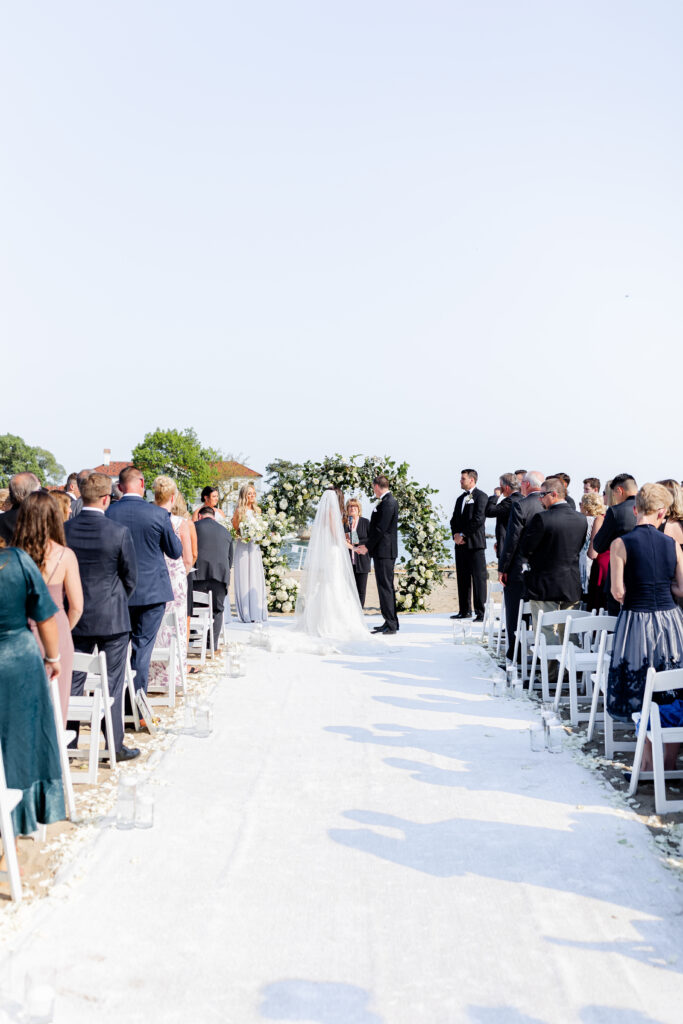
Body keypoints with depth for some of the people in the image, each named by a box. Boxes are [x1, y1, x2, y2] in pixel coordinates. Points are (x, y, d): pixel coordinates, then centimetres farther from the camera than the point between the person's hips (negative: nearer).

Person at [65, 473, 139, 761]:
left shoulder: (63, 530, -6)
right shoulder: (119, 532, -14)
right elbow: (130, 577, -5)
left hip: (75, 617, 3)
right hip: (112, 618, -3)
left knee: (73, 680, 13)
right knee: (113, 682, 6)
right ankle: (115, 745, 12)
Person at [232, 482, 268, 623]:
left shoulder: (257, 510, 12)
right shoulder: (239, 511, -2)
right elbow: (234, 529, -1)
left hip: (254, 548, 4)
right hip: (242, 547, -4)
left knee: (256, 578, 2)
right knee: (243, 578, -4)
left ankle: (257, 613, 6)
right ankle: (245, 614, -2)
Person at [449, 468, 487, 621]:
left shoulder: (480, 496, -4)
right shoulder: (461, 498, 21)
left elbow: (478, 519, -14)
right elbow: (454, 520, 20)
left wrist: (463, 534, -13)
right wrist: (455, 534, 1)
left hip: (475, 543, -8)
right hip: (461, 545, 8)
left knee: (478, 577, -7)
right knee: (462, 578, 10)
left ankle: (480, 612, -7)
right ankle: (465, 611, 17)